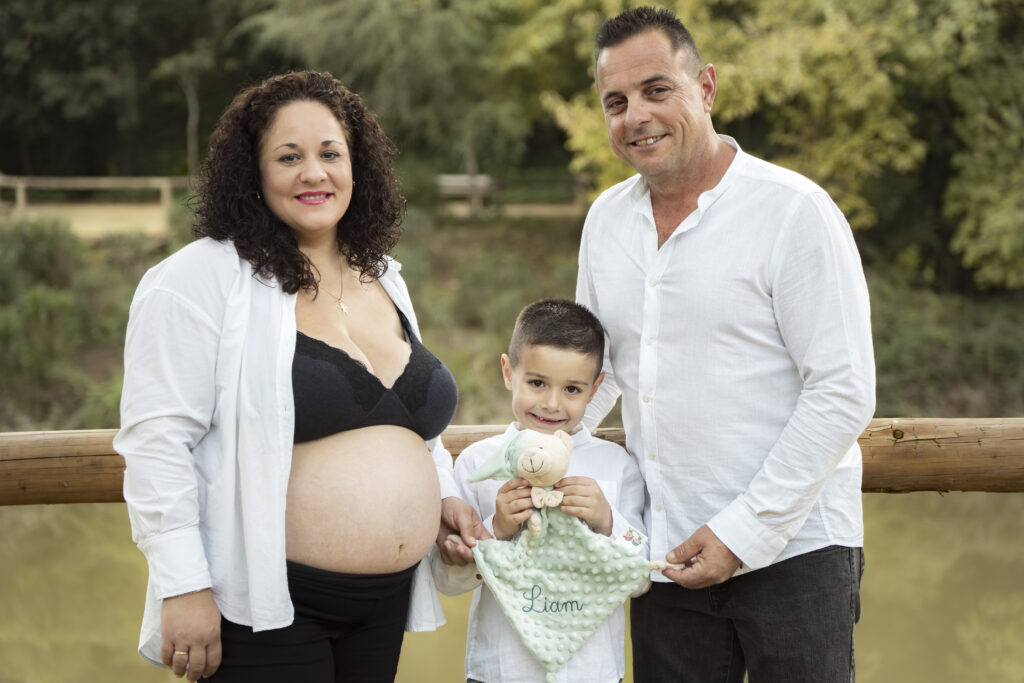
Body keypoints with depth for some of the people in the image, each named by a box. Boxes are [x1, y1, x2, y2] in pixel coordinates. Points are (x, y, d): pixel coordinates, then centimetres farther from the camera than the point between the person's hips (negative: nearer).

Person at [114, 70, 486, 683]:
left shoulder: (384, 280, 13)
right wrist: (183, 587, -19)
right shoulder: (204, 278, -10)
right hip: (264, 606, -7)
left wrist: (443, 497, 8)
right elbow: (157, 438, -15)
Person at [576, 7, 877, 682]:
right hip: (667, 560, 5)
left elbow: (844, 393, -12)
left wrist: (744, 531, -15)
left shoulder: (794, 211, -10)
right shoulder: (606, 219, 8)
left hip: (793, 552, -5)